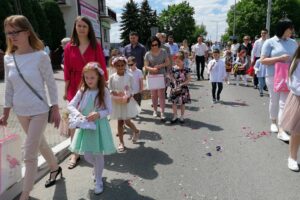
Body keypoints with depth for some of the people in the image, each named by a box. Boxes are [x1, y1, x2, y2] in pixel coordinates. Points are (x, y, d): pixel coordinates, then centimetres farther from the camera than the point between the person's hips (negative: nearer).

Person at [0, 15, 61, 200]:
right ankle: (55, 168, 46)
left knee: (29, 154, -2)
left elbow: (51, 84, -9)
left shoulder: (40, 56, -13)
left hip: (39, 111, -5)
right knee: (40, 143, 21)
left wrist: (56, 110, -9)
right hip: (20, 112, 5)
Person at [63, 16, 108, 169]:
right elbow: (67, 70, 3)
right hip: (75, 86, 1)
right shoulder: (69, 47, 2)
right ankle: (75, 153, 11)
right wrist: (66, 90, 4)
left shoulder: (96, 46, -1)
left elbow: (102, 67, 0)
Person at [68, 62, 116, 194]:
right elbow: (70, 106, -1)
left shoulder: (104, 91, -9)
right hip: (85, 126, 3)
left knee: (98, 154, 6)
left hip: (99, 126, -3)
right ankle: (97, 167, 47)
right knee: (87, 155, 12)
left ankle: (98, 181, 28)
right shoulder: (82, 91, -2)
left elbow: (109, 110, -8)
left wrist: (98, 114, -26)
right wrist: (78, 114, -20)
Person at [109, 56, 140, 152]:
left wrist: (129, 97, -19)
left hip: (127, 101, -1)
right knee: (120, 122, 7)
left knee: (127, 121, -1)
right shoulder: (112, 77, -4)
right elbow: (110, 89, 1)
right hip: (117, 102, 2)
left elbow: (132, 89, -3)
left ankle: (136, 131, 33)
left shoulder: (129, 76, -6)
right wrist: (114, 93, -20)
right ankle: (121, 142, 20)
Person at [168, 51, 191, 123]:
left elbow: (189, 79, -5)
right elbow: (172, 78, 4)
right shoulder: (173, 68, -3)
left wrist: (181, 84, -16)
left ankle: (182, 116, 25)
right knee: (174, 102, 5)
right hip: (174, 88, 2)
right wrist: (174, 84, -11)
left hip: (183, 89, -2)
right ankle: (175, 116, 22)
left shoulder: (186, 70, -9)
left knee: (182, 103, 8)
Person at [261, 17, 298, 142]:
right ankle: (273, 122, 33)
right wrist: (280, 58, -19)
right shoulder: (270, 42, -4)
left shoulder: (293, 43, 8)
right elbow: (263, 60, -9)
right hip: (273, 76, -2)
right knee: (274, 101, 11)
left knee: (284, 103, -3)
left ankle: (281, 130, -1)